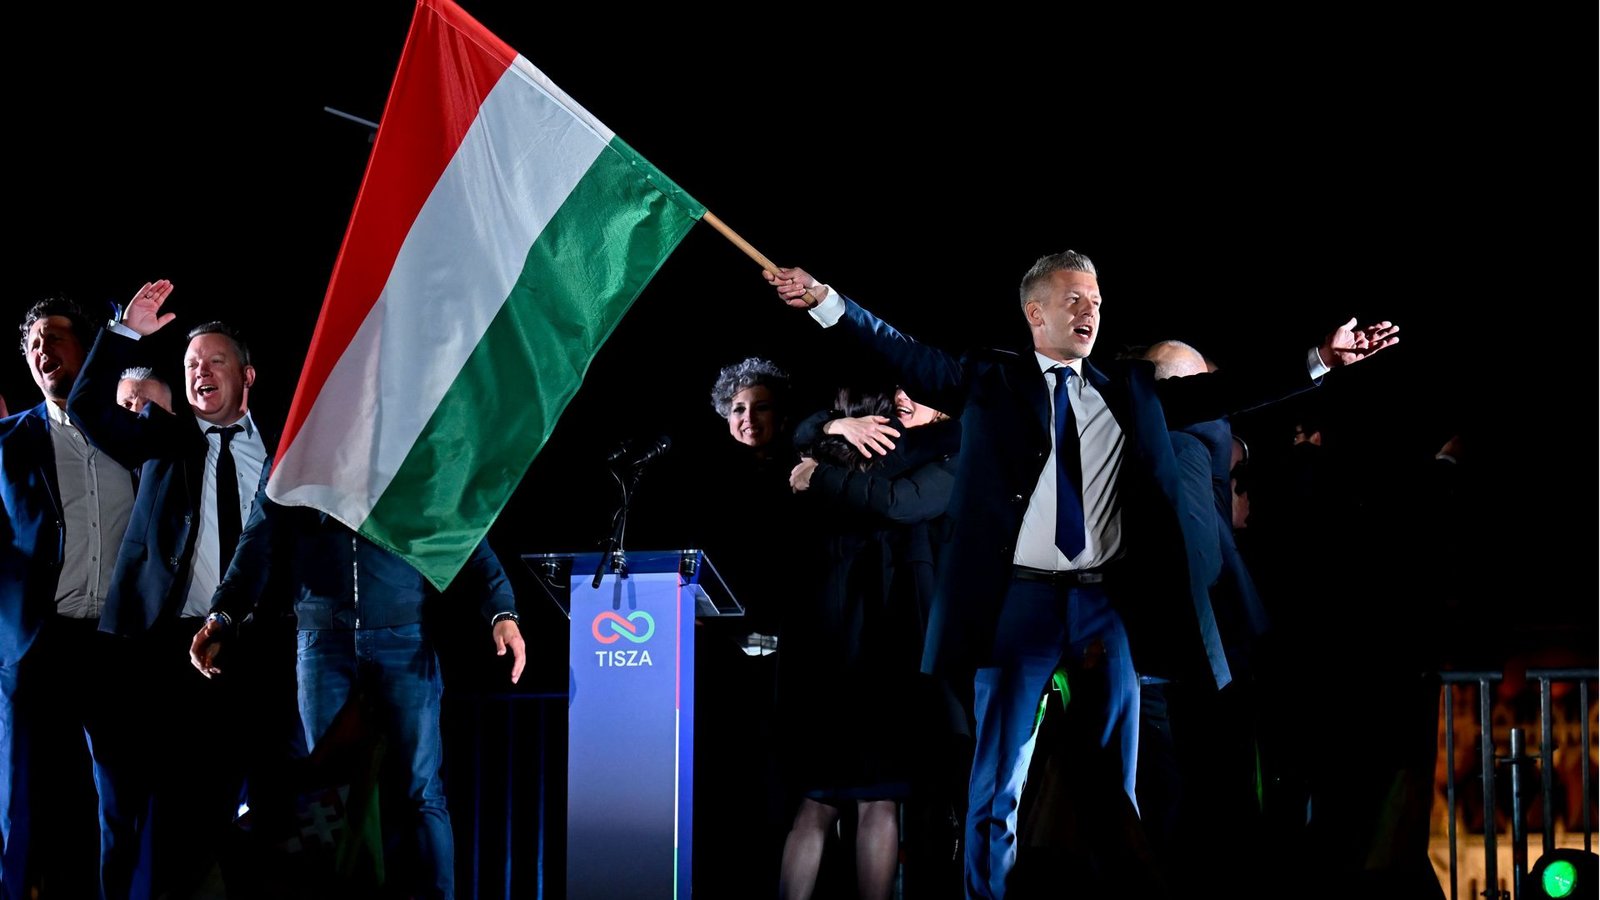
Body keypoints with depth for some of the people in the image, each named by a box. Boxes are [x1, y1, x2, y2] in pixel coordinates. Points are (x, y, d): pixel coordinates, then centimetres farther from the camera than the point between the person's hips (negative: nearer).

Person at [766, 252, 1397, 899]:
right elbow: (907, 358, 0)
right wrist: (823, 301, -11)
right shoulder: (989, 381, 7)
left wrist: (1321, 359, 2)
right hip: (1022, 600, -3)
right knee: (999, 779, 0)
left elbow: (1223, 392, 10)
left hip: (1108, 605, 3)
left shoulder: (1131, 391, 14)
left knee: (1114, 781, 7)